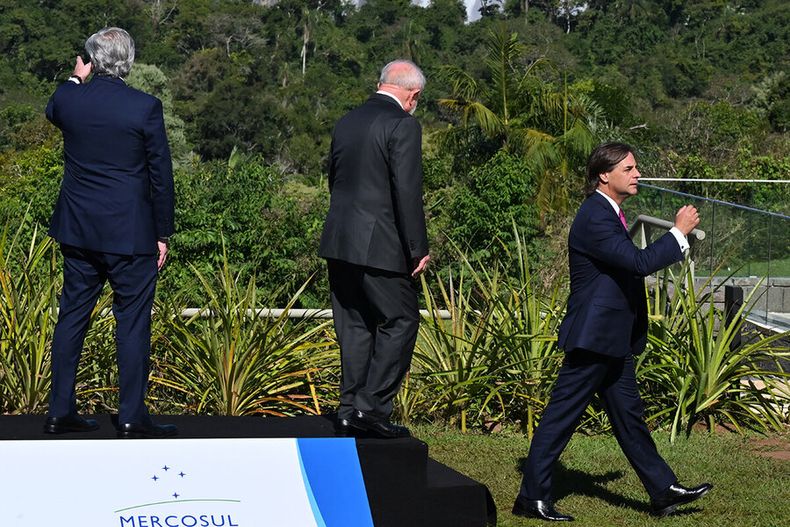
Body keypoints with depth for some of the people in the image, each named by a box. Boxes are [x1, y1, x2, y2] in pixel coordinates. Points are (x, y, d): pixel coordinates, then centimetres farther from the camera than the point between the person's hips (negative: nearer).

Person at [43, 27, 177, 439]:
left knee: (72, 316, 13)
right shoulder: (145, 107, -13)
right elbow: (161, 176, -7)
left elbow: (52, 112, 25)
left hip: (78, 231, 4)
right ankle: (132, 417, 8)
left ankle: (60, 412, 19)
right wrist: (163, 234, 1)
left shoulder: (69, 98, -2)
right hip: (130, 234, -4)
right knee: (133, 323, 4)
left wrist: (76, 79, 33)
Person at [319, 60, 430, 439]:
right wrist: (418, 249, -10)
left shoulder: (346, 122, 13)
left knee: (355, 326, 13)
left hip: (339, 242, 8)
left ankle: (350, 410, 14)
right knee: (400, 322, 3)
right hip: (379, 246, -8)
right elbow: (407, 193, -15)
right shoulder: (403, 126, -11)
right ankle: (372, 407, -1)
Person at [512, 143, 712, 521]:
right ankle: (531, 498, 5)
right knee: (561, 416, -3)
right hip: (593, 337, -11)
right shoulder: (595, 217, -19)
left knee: (628, 415, 15)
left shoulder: (608, 213, 15)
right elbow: (639, 262, -26)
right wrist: (679, 232, -17)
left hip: (613, 340, 11)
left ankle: (664, 491, 22)